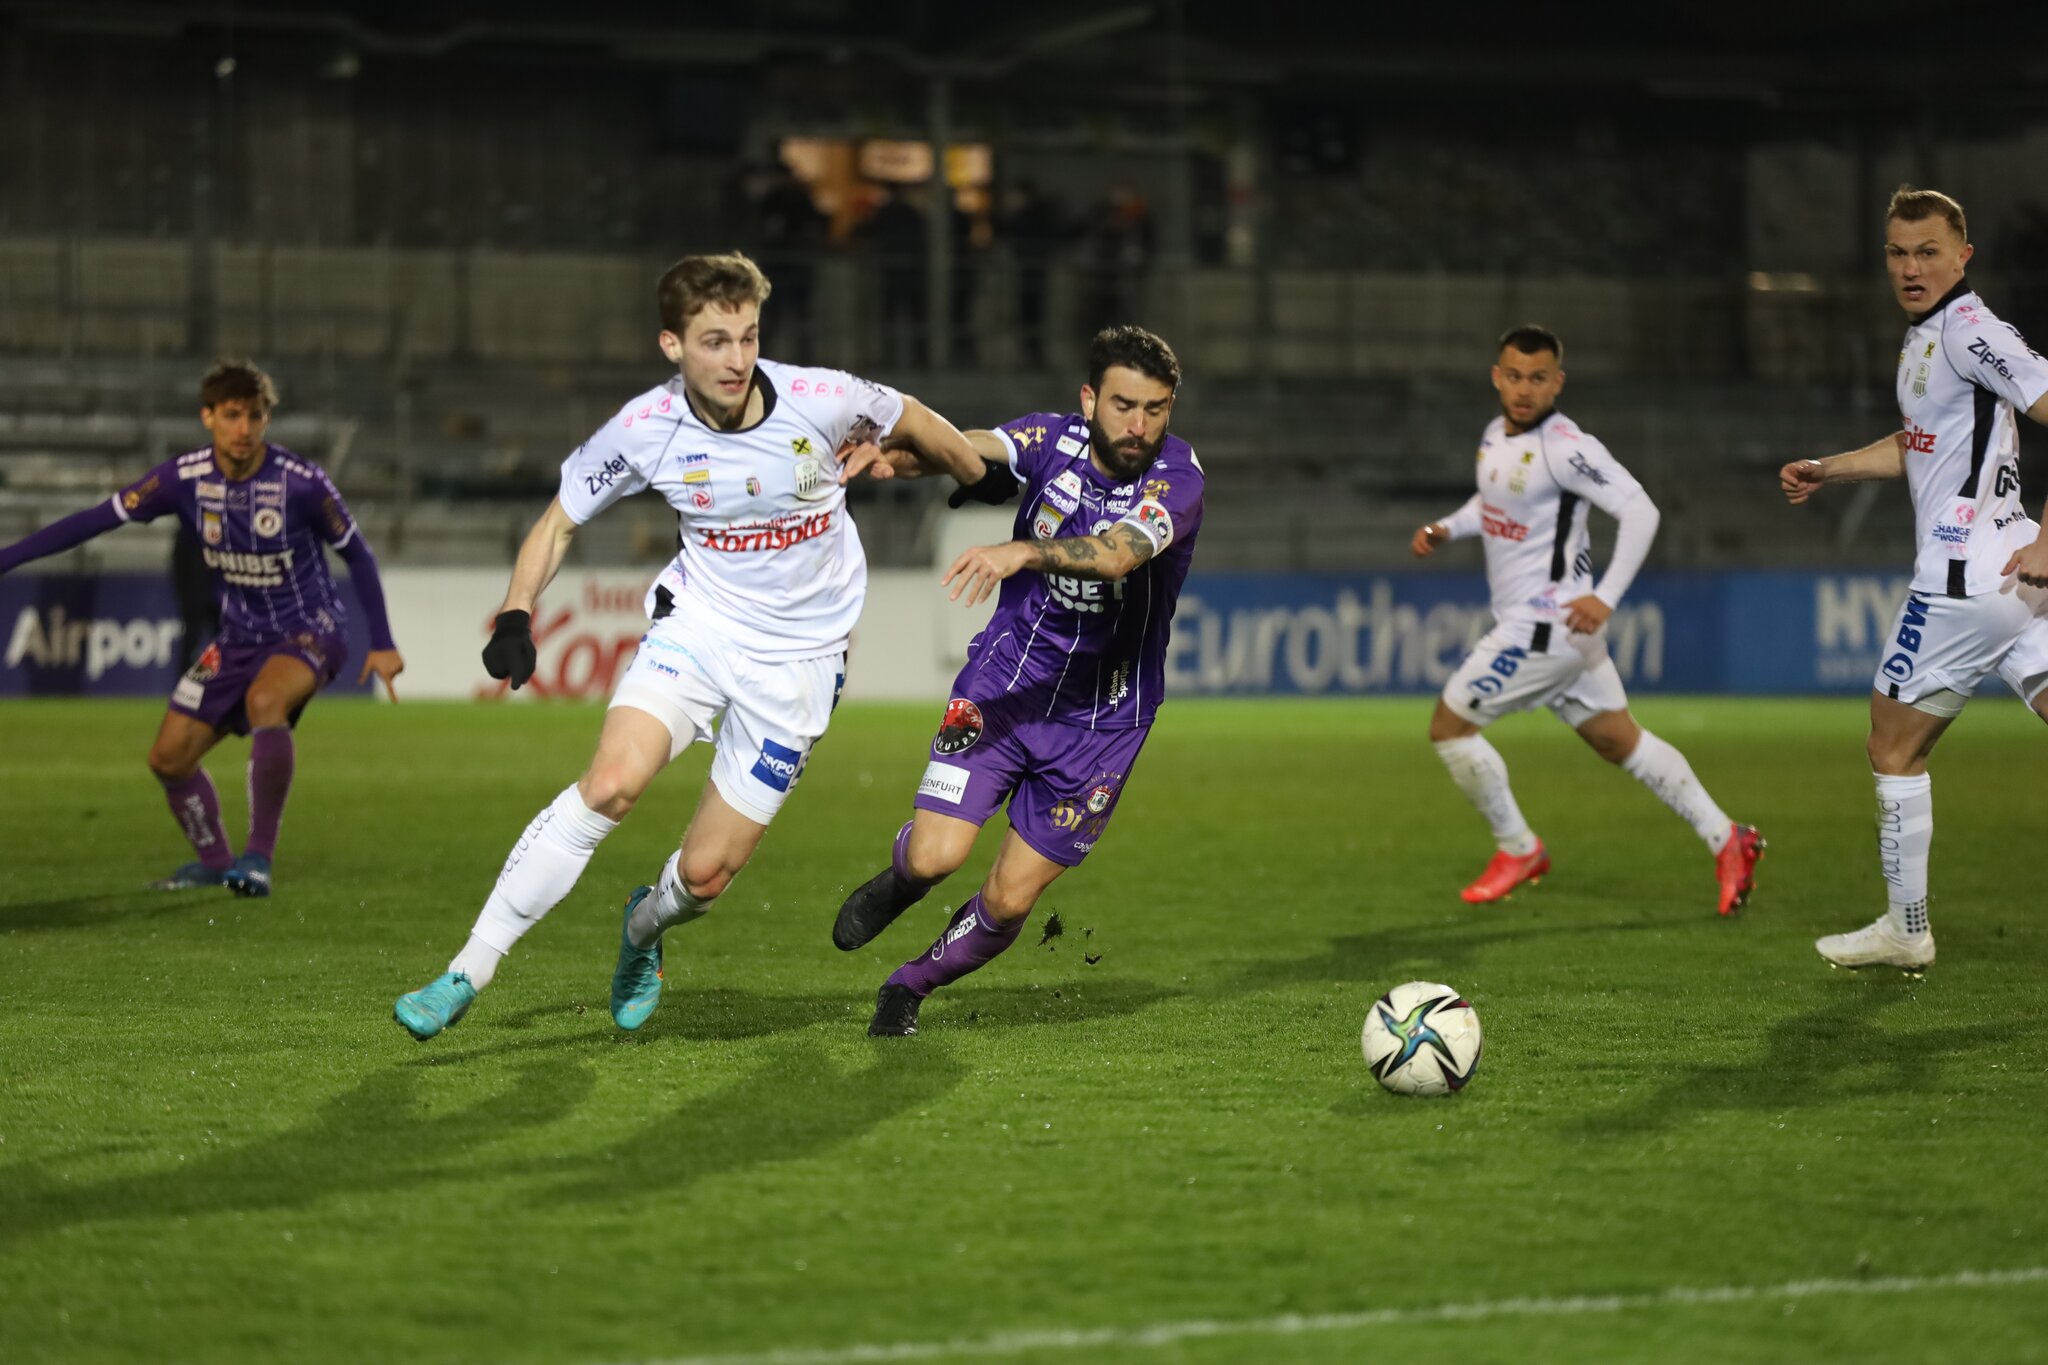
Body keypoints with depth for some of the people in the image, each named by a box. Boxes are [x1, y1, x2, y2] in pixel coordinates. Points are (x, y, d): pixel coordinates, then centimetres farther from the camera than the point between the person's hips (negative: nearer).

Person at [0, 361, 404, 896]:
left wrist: (382, 645, -6)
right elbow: (97, 519, -8)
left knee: (264, 701, -37)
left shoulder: (300, 483, -21)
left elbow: (356, 555, -7)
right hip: (239, 636, 5)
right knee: (169, 756, 2)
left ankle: (259, 856, -25)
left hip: (309, 631, -5)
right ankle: (214, 860, 28)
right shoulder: (185, 478, -12)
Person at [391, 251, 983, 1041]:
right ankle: (468, 974, -18)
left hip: (798, 660, 0)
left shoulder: (818, 401, -17)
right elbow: (560, 521, 1)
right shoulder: (645, 429, -13)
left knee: (705, 872, -2)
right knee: (610, 783, -26)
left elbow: (913, 422, 4)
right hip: (696, 625, 0)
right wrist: (516, 614, -14)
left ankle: (646, 926, 38)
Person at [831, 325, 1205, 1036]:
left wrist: (1023, 551, -53)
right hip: (1005, 679, 1)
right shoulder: (1052, 440, -8)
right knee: (935, 856, -14)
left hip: (1102, 717, -1)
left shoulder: (1176, 476, -16)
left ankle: (911, 985, 29)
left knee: (1009, 900, -1)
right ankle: (899, 881, 24)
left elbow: (1118, 553, -35)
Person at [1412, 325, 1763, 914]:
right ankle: (1724, 839, 16)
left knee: (1449, 725, -3)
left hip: (1546, 622, -9)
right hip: (1520, 618, 9)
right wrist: (1446, 528, 10)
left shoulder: (1566, 447, -19)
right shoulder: (1496, 435, 8)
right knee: (1619, 740, 13)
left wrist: (1605, 598, -26)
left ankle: (1518, 850, 12)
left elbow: (1640, 511, -22)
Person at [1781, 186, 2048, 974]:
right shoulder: (1924, 338, 18)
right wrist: (1825, 471, 24)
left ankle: (1906, 931, 16)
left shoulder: (1969, 333, -12)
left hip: (1965, 575, -8)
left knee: (1893, 746, 6)